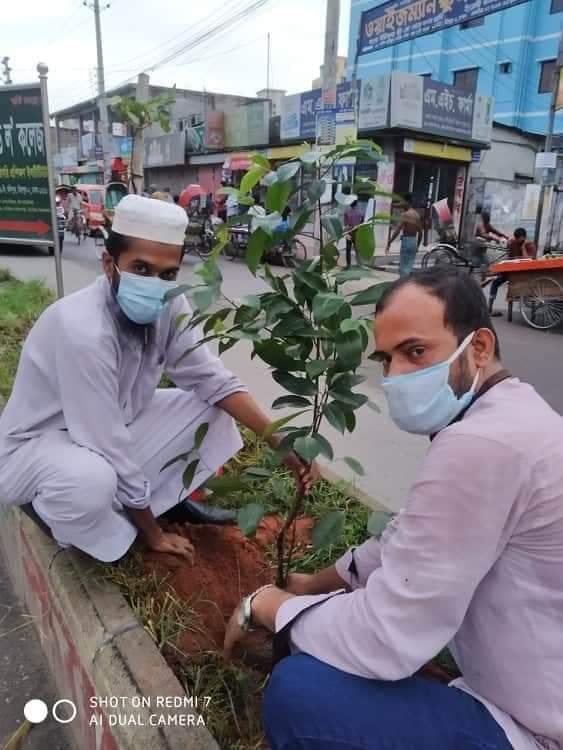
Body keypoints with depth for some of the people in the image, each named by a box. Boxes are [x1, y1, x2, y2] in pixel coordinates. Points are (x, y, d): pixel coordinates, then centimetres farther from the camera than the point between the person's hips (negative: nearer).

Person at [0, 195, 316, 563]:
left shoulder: (169, 305, -15)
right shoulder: (83, 330, -35)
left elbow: (211, 379, -8)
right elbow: (110, 448, -30)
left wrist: (280, 441, -18)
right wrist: (153, 532, -17)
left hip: (114, 431, 7)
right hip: (37, 445, -6)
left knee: (210, 405, -4)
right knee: (91, 479, -38)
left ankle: (170, 497, 13)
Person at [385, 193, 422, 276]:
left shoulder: (405, 214, -11)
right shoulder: (417, 215, 11)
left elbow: (397, 231, -18)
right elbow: (420, 232, 14)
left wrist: (389, 243, -16)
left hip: (406, 241, -7)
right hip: (414, 241, 7)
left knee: (403, 267, -3)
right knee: (410, 267, 12)